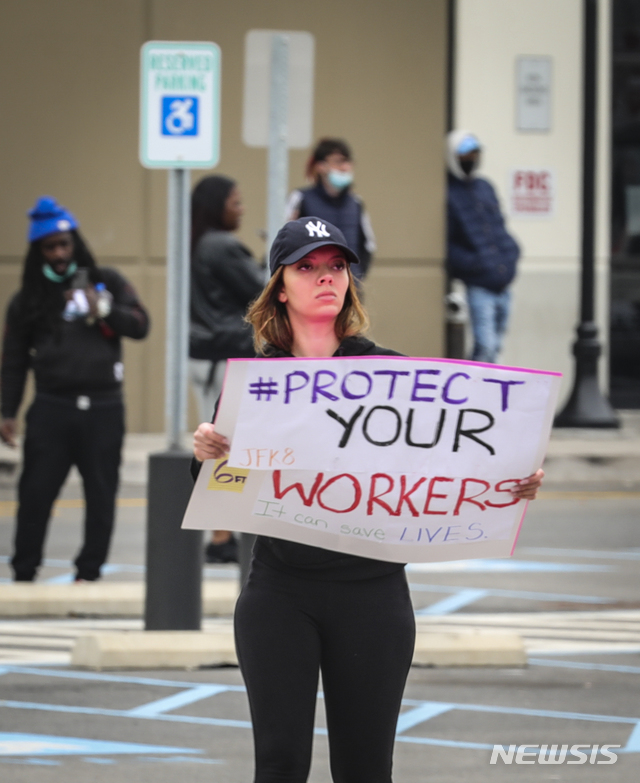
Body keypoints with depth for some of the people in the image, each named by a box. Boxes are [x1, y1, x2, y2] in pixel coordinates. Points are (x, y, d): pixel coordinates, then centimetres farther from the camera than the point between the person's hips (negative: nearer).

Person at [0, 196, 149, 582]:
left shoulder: (106, 282, 8)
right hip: (52, 408, 0)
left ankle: (89, 572, 13)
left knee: (101, 493, 3)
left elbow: (140, 325, 1)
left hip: (103, 407, 0)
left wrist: (103, 309, -15)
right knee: (36, 492, -4)